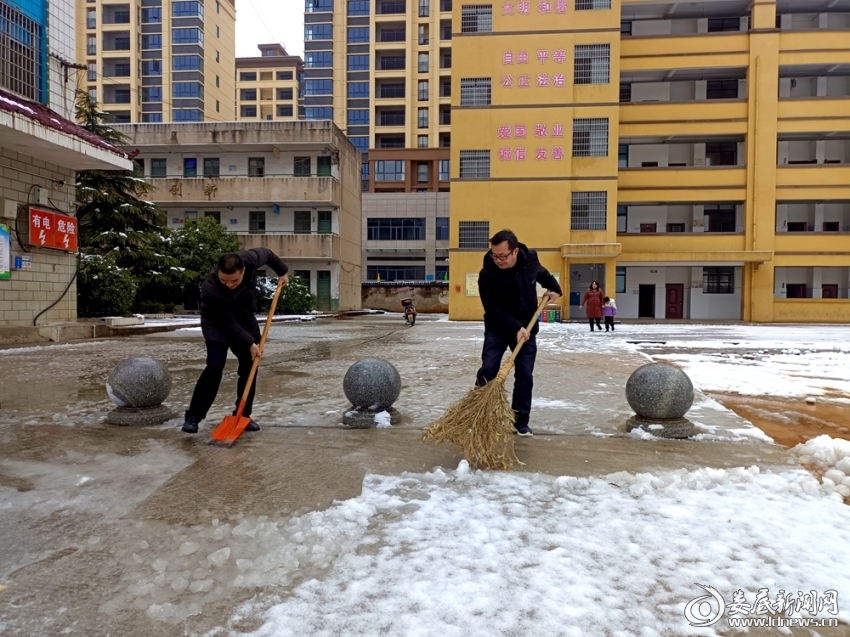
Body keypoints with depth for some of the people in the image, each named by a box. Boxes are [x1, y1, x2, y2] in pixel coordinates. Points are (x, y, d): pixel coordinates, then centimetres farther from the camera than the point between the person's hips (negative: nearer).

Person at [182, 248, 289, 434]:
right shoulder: (210, 290, -38)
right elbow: (228, 323, -30)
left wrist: (282, 271, 7)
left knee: (249, 366, 1)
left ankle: (243, 415, 12)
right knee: (215, 366, -19)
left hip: (245, 320, 5)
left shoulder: (249, 259, -29)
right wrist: (250, 343, -28)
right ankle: (193, 416, -8)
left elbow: (266, 254, -4)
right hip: (217, 324, -5)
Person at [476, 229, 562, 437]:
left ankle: (520, 422, 16)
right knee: (487, 373, -4)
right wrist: (515, 328, -31)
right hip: (497, 330, -3)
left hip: (526, 329, 3)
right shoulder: (487, 274, -25)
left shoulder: (530, 258, -11)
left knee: (525, 377, 4)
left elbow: (542, 274, 14)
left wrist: (553, 287, 0)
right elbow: (493, 309, -24)